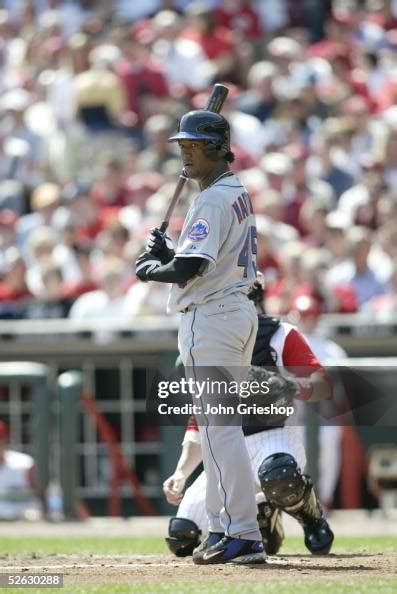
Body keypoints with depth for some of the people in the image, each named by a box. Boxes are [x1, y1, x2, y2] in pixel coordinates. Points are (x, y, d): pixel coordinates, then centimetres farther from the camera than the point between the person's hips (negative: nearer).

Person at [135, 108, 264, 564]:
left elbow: (189, 268, -24)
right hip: (238, 310, 11)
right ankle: (223, 530, 20)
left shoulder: (214, 200, -16)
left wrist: (149, 269, -5)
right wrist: (166, 254, 7)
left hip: (210, 318, -11)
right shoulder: (237, 193, 16)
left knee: (218, 427, -12)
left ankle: (244, 535, -16)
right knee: (217, 426, 15)